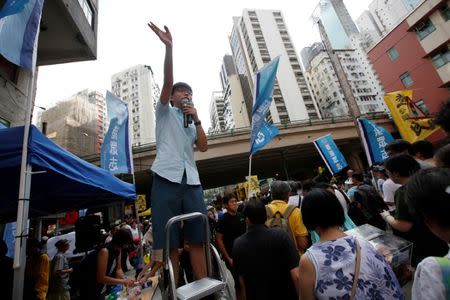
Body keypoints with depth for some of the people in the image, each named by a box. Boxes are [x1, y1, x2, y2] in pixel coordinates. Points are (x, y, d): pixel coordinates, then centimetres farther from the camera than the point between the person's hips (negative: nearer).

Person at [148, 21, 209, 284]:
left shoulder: (193, 123, 24)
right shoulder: (165, 112, 15)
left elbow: (204, 147, 9)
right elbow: (167, 82, -1)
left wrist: (197, 119, 5)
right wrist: (169, 47, -9)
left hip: (191, 182, 4)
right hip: (167, 179, -3)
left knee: (198, 240, 4)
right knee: (168, 243, -1)